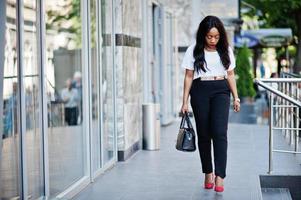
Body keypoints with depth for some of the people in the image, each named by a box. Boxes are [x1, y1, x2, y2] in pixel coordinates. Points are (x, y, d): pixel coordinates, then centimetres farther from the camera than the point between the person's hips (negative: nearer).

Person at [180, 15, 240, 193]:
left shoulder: (226, 50, 7)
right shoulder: (194, 50, 1)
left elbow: (230, 75, 13)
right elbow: (189, 77, 3)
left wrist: (236, 97, 8)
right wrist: (185, 102, 1)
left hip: (221, 91, 0)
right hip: (200, 91, 0)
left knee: (219, 132, -13)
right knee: (204, 133, 4)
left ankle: (219, 176, -16)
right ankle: (208, 173, 17)